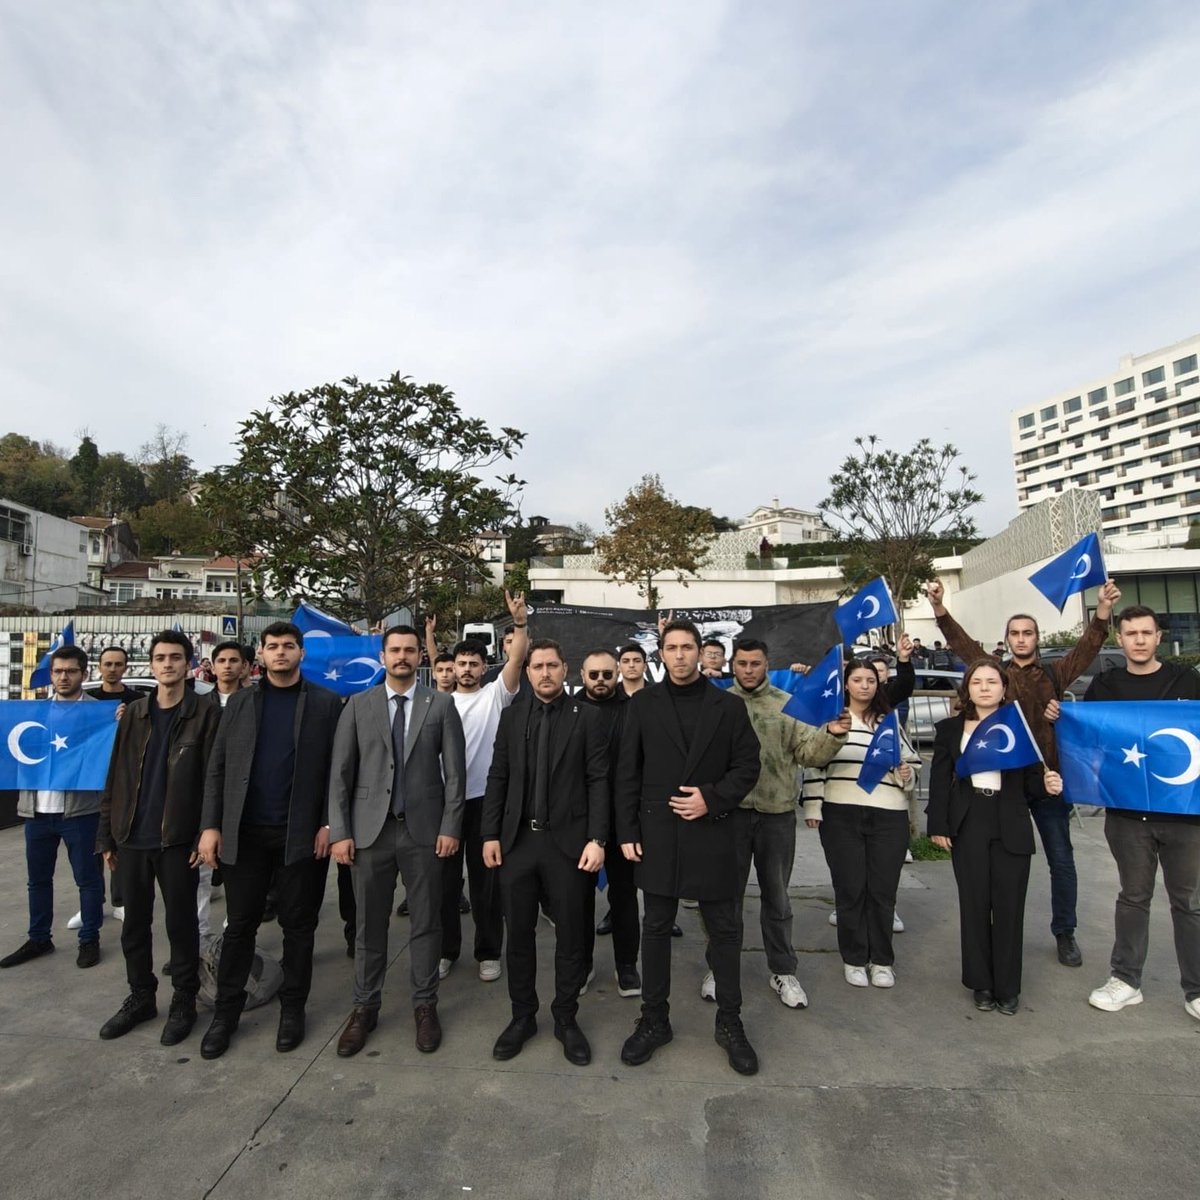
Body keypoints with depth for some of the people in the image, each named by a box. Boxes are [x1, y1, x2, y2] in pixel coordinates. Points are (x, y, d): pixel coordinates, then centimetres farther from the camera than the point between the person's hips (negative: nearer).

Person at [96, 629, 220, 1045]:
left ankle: (184, 1001, 23)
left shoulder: (206, 714, -6)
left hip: (177, 839, -4)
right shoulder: (133, 713, 7)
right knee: (134, 924, 15)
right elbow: (116, 777, 9)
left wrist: (207, 834, -13)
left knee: (180, 923, 7)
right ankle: (140, 997, 33)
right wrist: (106, 834, 6)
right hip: (131, 838, 4)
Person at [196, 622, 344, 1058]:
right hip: (244, 833, 2)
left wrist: (329, 824, -9)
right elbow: (217, 768, 5)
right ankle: (226, 1012, 27)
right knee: (240, 925, 11)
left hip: (301, 834, -2)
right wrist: (211, 825, -2)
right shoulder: (239, 702, 8)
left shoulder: (325, 703, 0)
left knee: (297, 925, 9)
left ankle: (292, 1010, 25)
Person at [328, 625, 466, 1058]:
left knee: (426, 923, 10)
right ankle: (365, 1007, 29)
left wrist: (450, 826, -6)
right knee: (369, 925, 11)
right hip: (370, 829, 1)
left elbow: (454, 771, 0)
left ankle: (425, 1006, 26)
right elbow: (340, 773, 2)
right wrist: (340, 832, -3)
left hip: (424, 830, -1)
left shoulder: (440, 704, 1)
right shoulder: (358, 705, 4)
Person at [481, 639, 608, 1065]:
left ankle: (566, 1019, 29)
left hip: (567, 841, -2)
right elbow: (498, 778, 6)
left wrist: (596, 839, -13)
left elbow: (598, 781, -6)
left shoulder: (587, 717, -3)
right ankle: (522, 1016, 32)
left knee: (570, 936, 10)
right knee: (519, 934, 14)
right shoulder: (512, 715, 6)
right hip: (517, 840, 3)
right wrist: (490, 834, 0)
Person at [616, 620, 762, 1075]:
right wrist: (627, 831, -2)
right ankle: (654, 1020, 29)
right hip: (657, 833, 1)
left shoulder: (728, 706, 1)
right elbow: (627, 772, 2)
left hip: (710, 831, 0)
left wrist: (712, 798, -13)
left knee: (724, 930, 10)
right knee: (656, 928, 12)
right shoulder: (643, 704, 2)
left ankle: (729, 1023, 28)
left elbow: (748, 765, 1)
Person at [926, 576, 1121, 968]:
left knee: (1061, 860, 8)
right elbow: (962, 643, -6)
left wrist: (1103, 609, -22)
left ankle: (1065, 934, 26)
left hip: (1047, 778, 1)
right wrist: (939, 608, -20)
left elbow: (1088, 646, -6)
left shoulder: (1054, 674, 6)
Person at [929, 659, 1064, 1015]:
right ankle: (981, 984, 22)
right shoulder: (950, 728, 5)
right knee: (974, 905, 7)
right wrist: (938, 826, -2)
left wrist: (1048, 785, -16)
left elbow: (1031, 778, 6)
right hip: (968, 826, 0)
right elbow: (940, 780, 3)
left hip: (1011, 828, 0)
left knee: (1009, 906, 6)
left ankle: (1008, 987, 21)